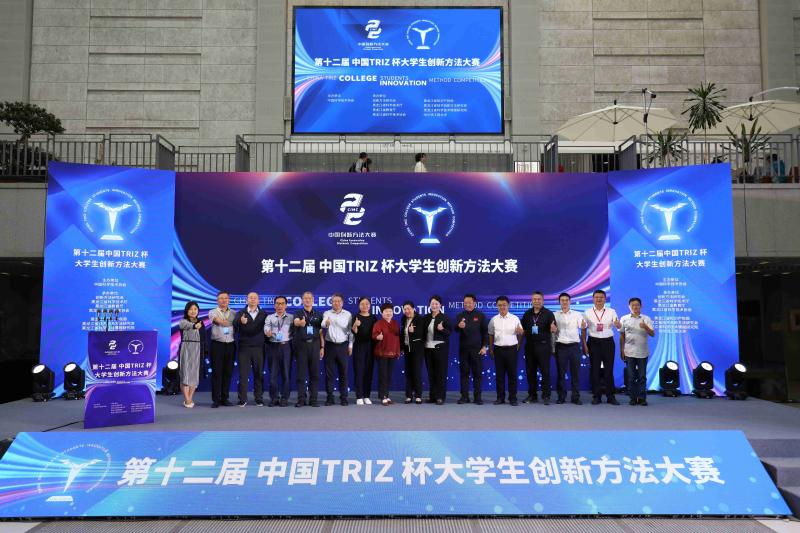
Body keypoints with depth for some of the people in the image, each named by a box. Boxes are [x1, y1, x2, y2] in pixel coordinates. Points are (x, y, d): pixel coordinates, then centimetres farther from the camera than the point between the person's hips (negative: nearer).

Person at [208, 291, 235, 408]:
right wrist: (234, 323, -6)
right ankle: (216, 399, 4)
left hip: (230, 345, 3)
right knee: (216, 372, -2)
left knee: (228, 372, 5)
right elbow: (220, 321, -13)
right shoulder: (213, 312, 4)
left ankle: (225, 398, 12)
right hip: (217, 344, -3)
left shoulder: (234, 313, 13)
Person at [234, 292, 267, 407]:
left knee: (259, 374, 4)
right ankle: (242, 399, 7)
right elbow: (235, 322, -14)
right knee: (243, 374, 1)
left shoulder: (264, 314, 8)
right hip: (244, 348, 0)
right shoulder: (240, 313, 5)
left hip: (259, 348, 0)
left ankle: (259, 398, 12)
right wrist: (241, 321, -37)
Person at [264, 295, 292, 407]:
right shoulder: (269, 317, 11)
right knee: (273, 373, 3)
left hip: (286, 346, -1)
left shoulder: (291, 317, 9)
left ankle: (284, 398, 9)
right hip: (273, 346, 1)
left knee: (286, 373, 1)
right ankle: (274, 398, 13)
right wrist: (267, 332, -29)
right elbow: (266, 327, -7)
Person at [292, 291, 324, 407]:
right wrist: (300, 322, -43)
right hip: (301, 344, -1)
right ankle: (301, 399, 6)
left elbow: (321, 332, 10)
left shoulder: (318, 315, 11)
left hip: (314, 344, 1)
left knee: (314, 373, 1)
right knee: (301, 373, 0)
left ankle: (313, 399, 8)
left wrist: (322, 347, 1)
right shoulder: (298, 314, 4)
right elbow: (295, 322, -19)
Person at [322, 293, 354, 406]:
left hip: (343, 346, 0)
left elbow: (350, 330, 7)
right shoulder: (326, 314, 4)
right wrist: (326, 323, -41)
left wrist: (350, 345, 0)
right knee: (329, 372, 2)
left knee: (343, 372, 3)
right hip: (330, 345, 0)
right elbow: (323, 324, -17)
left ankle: (343, 397, 9)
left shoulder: (348, 314, 7)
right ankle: (330, 397, 8)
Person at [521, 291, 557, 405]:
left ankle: (546, 396, 5)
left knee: (545, 371, -2)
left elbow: (553, 329, -8)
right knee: (530, 371, 8)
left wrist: (553, 328, -30)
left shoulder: (548, 313, -2)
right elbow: (522, 329, 15)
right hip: (530, 345, 4)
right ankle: (532, 395, 18)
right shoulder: (527, 314, 10)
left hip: (543, 345, -4)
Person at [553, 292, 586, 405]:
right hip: (561, 346, 0)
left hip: (574, 345, 0)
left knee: (575, 372, 4)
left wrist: (583, 324, -35)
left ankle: (576, 397, 11)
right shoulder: (555, 315, 6)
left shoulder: (577, 314, 5)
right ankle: (561, 396, 12)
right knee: (561, 372, 4)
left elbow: (582, 326, -12)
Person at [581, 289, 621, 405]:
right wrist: (584, 344, -2)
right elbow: (583, 330, 5)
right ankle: (596, 396, 12)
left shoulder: (611, 312, 4)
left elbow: (618, 326, -9)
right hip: (594, 342, 0)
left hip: (608, 342, 0)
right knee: (594, 370, 3)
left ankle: (610, 396, 12)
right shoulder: (587, 313, 4)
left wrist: (617, 324, -33)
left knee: (609, 370, 3)